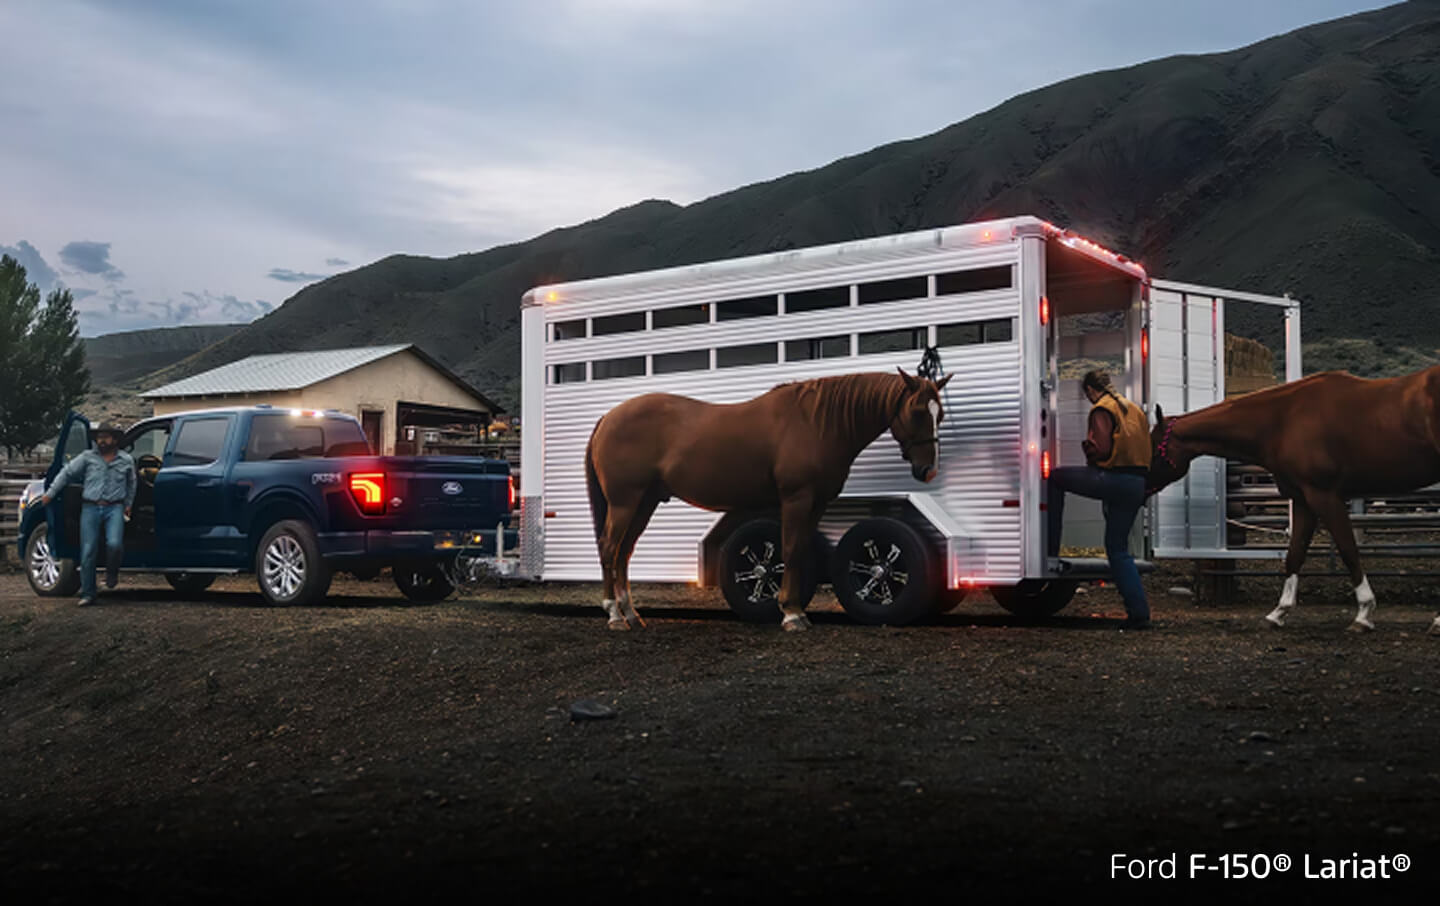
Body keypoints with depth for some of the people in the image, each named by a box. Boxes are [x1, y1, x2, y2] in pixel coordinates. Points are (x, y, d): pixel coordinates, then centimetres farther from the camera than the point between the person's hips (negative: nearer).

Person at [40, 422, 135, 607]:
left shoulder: (126, 460, 11)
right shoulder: (87, 457, 8)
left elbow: (131, 484, 24)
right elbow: (66, 473, 11)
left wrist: (128, 505, 22)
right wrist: (50, 493, 9)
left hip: (114, 508, -1)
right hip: (90, 508, 1)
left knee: (114, 544, -22)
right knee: (88, 551, -3)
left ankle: (111, 573, 10)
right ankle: (87, 593, 4)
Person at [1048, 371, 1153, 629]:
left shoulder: (1102, 409, -3)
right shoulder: (1133, 409, 22)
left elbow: (1102, 449, -13)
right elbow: (1145, 448, 23)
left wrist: (1087, 445, 7)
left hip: (1113, 479, -8)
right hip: (1138, 485, 8)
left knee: (1056, 478, 11)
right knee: (1118, 547, 13)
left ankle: (1050, 547, 7)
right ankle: (1138, 613, 6)